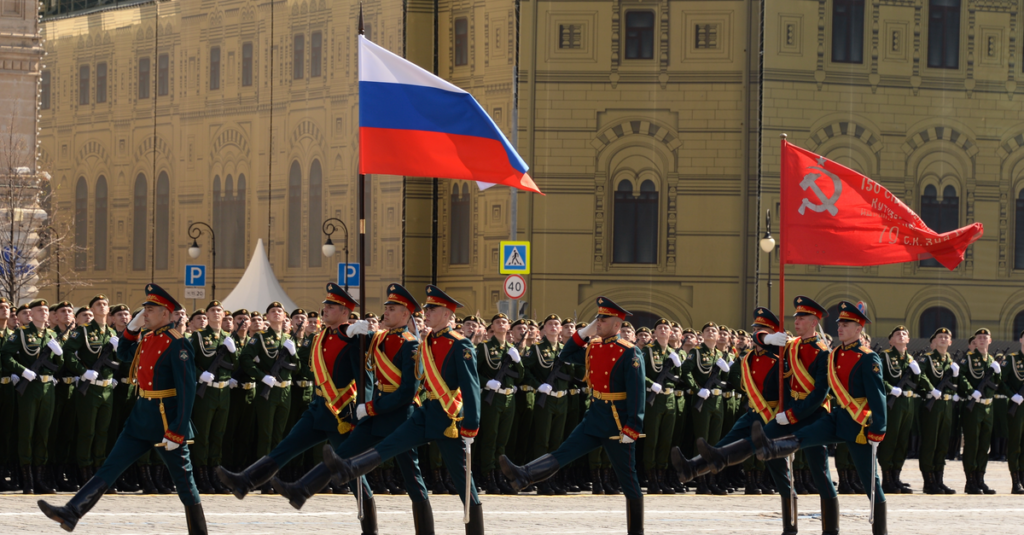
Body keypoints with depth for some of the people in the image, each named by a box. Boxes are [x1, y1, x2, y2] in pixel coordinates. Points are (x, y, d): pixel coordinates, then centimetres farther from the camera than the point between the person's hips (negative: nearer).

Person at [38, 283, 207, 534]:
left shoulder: (177, 344, -16)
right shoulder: (147, 339, 9)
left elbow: (187, 389, -20)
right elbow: (124, 355, 29)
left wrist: (176, 432, -24)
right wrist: (132, 328, 10)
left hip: (166, 420, -8)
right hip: (141, 417, 8)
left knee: (183, 479, 4)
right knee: (110, 466, 1)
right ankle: (71, 513, -4)